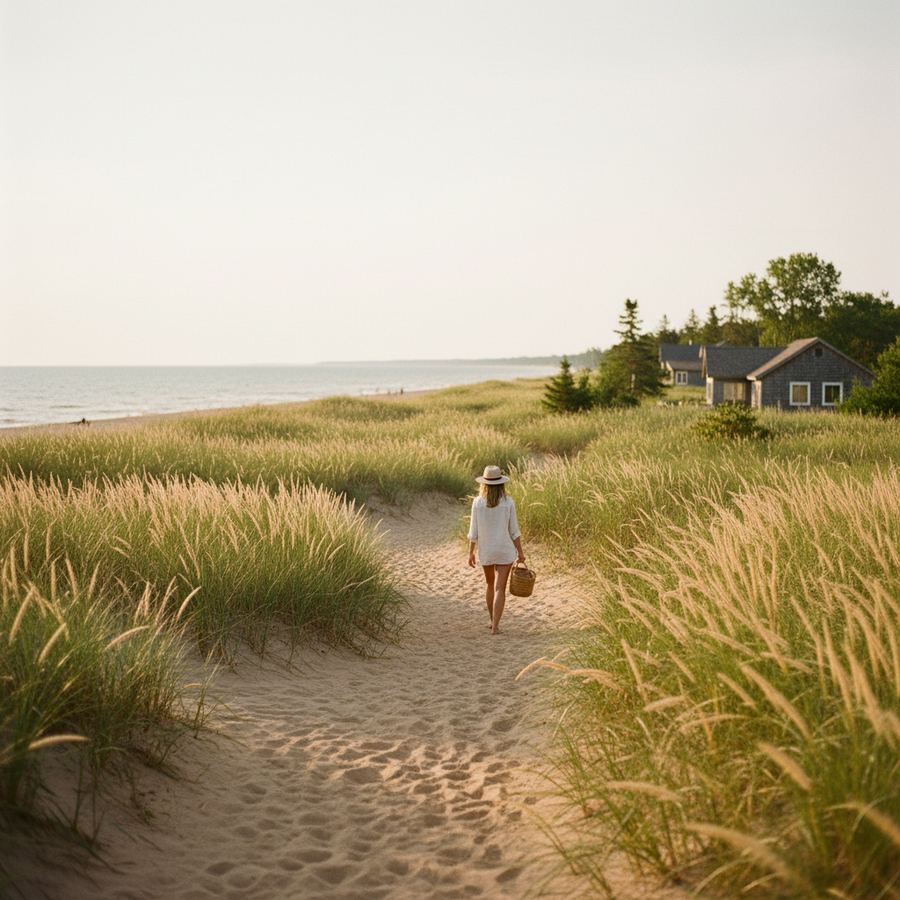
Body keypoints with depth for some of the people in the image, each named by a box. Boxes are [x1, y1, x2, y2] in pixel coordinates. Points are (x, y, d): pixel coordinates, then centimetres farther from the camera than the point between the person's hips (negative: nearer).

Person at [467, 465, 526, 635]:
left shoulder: (478, 502, -9)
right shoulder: (508, 502, -11)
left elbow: (473, 531, -7)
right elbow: (514, 530, -7)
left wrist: (471, 553, 3)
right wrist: (520, 552, 2)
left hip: (486, 550, 2)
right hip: (505, 550, -2)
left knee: (490, 584, 23)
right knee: (499, 589, 0)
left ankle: (493, 620, 32)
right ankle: (495, 626, -7)